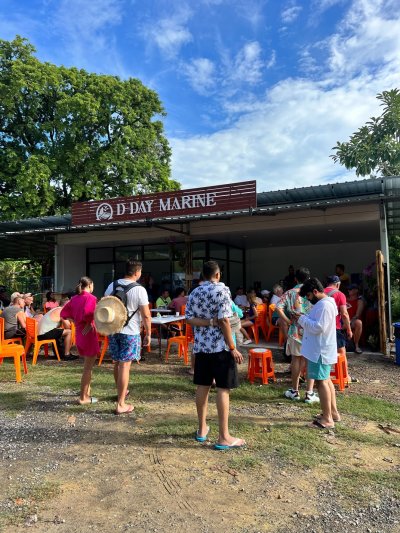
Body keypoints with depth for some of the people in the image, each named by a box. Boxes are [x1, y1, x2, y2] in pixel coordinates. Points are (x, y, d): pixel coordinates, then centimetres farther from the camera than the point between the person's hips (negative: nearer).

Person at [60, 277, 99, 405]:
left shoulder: (74, 298, 9)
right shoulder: (91, 298, -15)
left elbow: (63, 313, 12)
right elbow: (87, 313, -32)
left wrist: (75, 321, 10)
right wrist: (89, 324, -16)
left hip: (79, 334, 8)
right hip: (88, 334, -8)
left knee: (87, 365, 22)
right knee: (88, 367, 2)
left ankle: (86, 392, 31)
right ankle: (83, 397, 9)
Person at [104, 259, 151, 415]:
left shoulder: (112, 285, 4)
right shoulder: (139, 290, -13)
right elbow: (146, 315, -12)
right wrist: (148, 334, -2)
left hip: (113, 330, 6)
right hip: (130, 332, -6)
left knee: (117, 363, 19)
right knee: (124, 366, -1)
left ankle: (121, 392, 40)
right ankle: (121, 404, 5)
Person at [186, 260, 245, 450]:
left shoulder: (194, 293, 8)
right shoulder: (222, 290, -10)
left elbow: (189, 319, 1)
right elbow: (224, 321, -17)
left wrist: (209, 322, -6)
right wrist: (233, 348, -14)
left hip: (201, 346, 6)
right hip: (220, 347, -6)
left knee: (202, 386, 13)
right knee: (223, 389, -1)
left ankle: (202, 429, 25)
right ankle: (224, 437, 3)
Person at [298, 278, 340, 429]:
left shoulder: (324, 305, -21)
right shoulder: (324, 303, 13)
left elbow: (319, 327, -27)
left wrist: (302, 319, -17)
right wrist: (304, 320, 7)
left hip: (320, 351, -11)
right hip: (321, 349, 11)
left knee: (321, 382, -4)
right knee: (326, 380, 17)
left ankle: (327, 419, 3)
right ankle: (333, 412, 28)